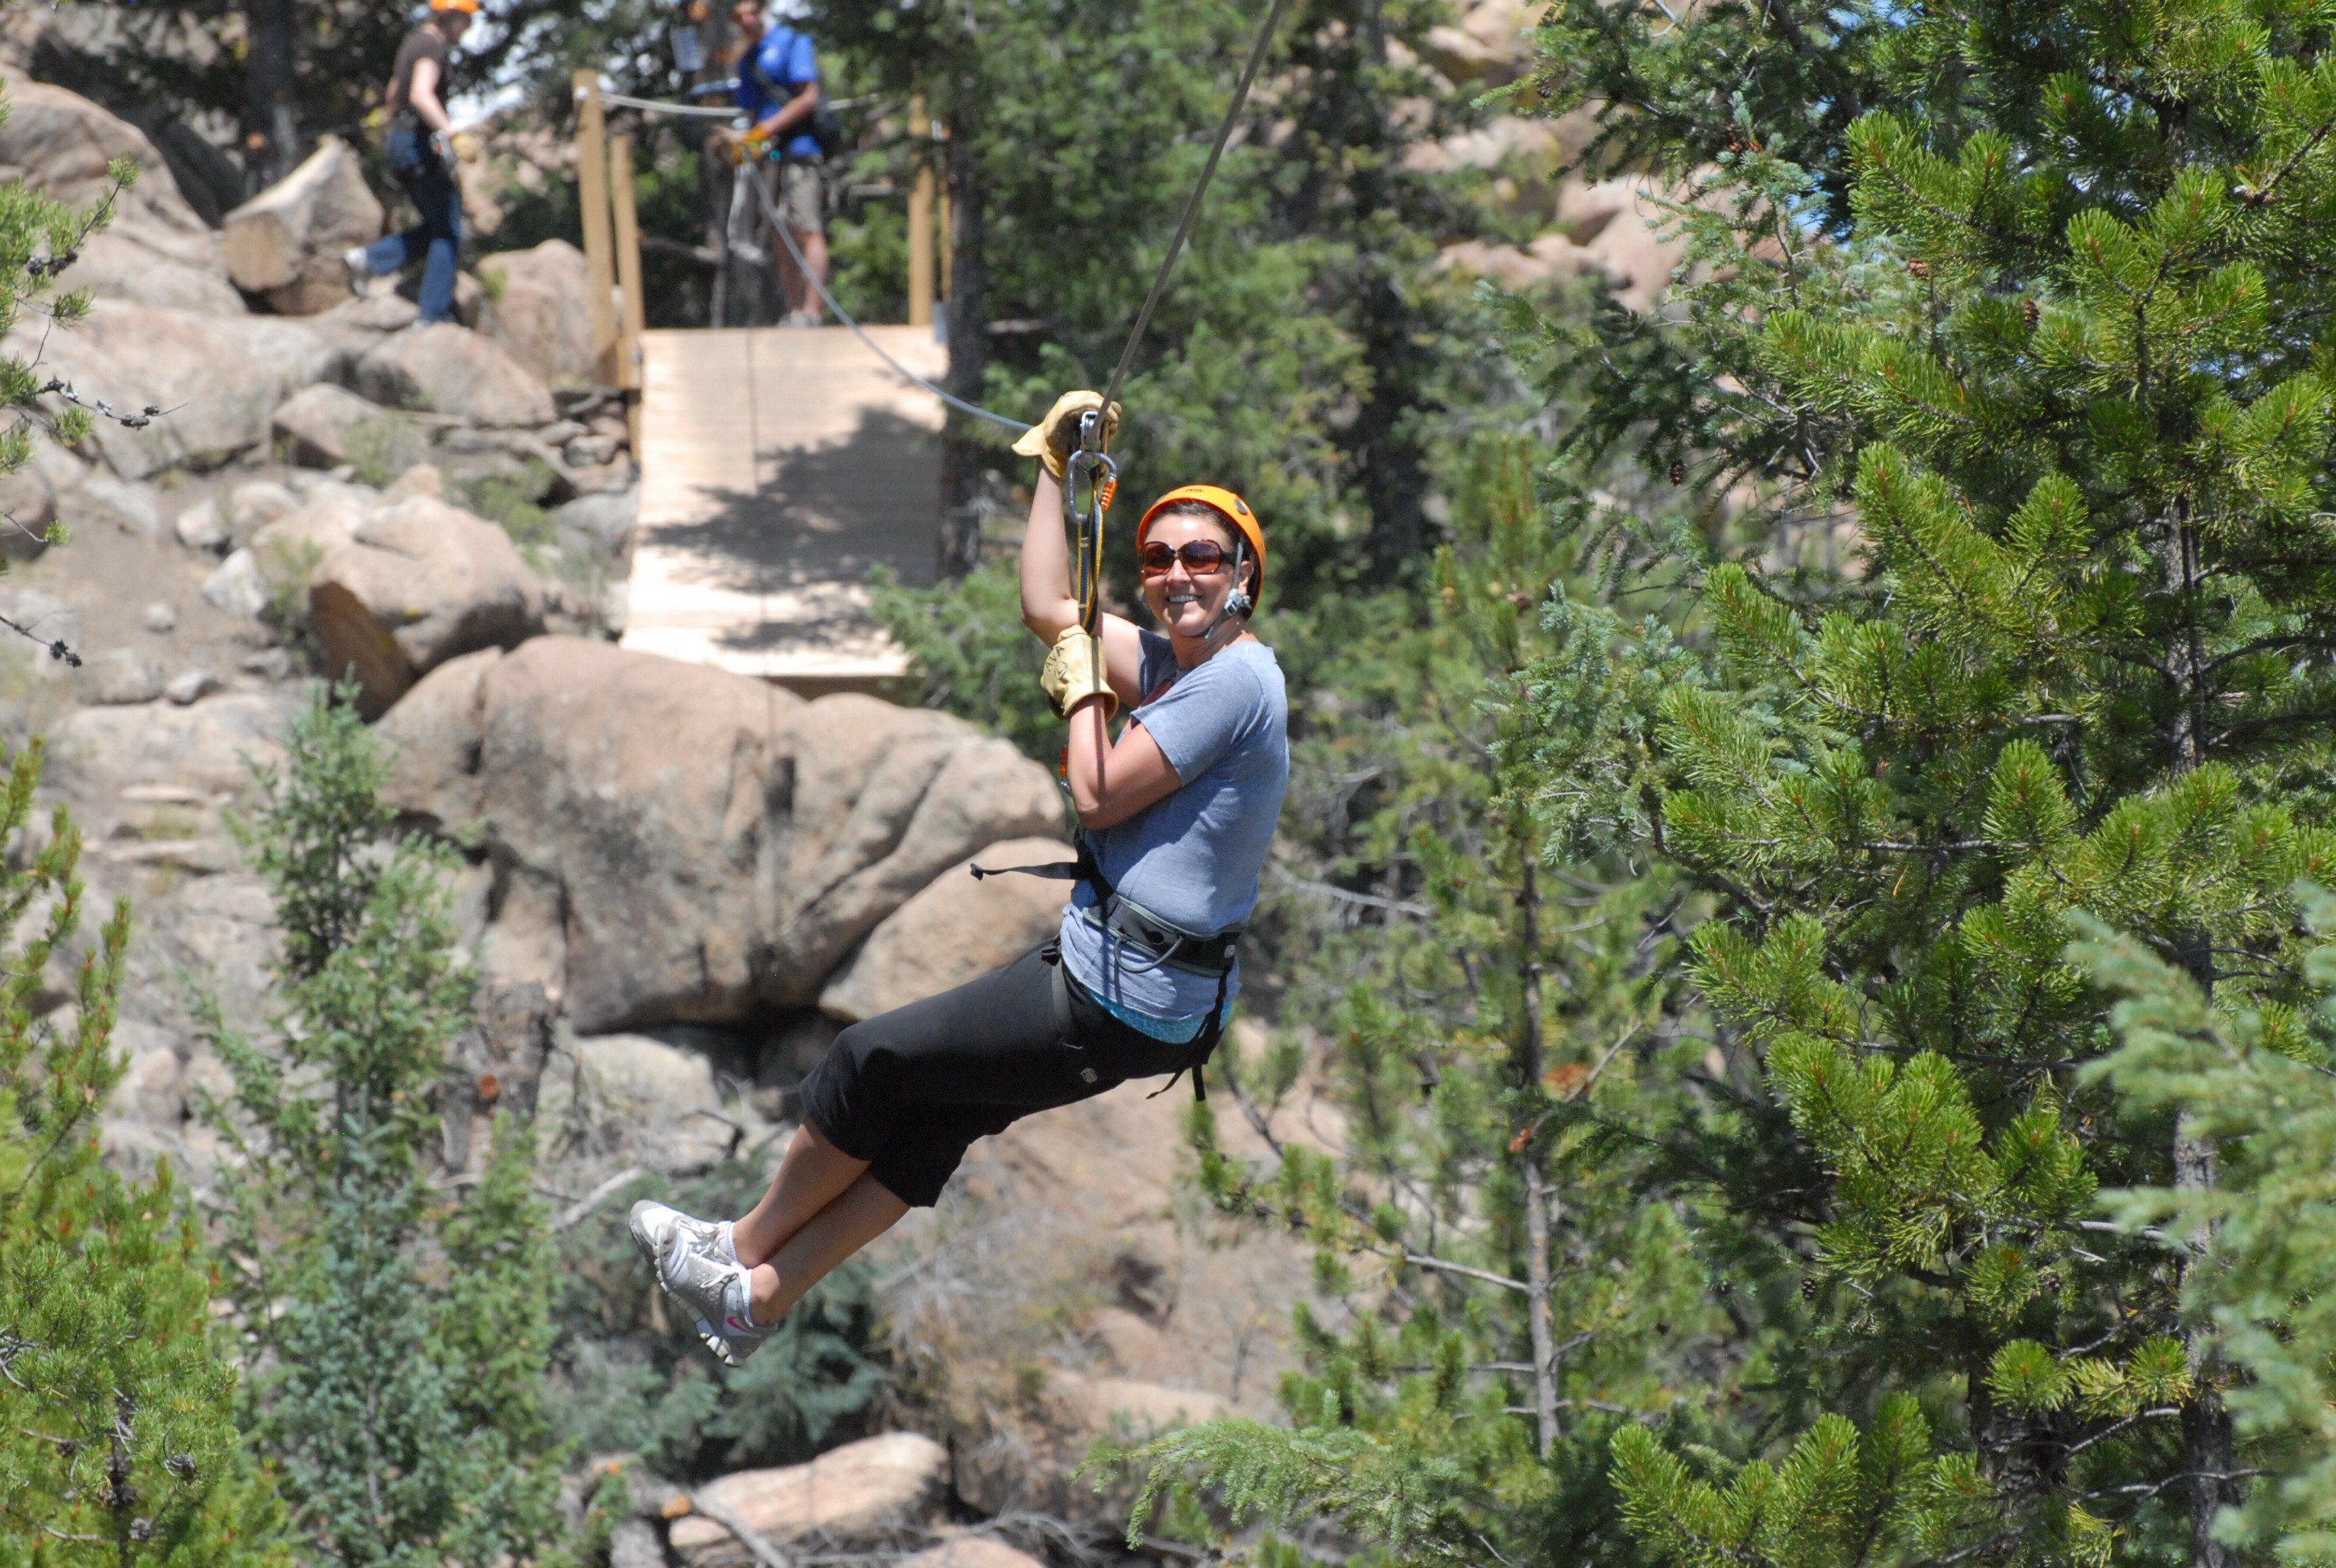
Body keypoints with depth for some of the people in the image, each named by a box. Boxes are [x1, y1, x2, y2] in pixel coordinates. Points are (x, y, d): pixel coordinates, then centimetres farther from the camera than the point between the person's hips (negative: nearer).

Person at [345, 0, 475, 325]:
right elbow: (421, 94, -32)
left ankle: (370, 259, 3)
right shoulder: (432, 45, -14)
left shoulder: (413, 42, 17)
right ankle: (435, 314, -3)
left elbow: (393, 94, 28)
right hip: (422, 143, -10)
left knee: (440, 228, 14)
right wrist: (450, 131, -44)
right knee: (447, 231, -4)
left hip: (401, 140, 10)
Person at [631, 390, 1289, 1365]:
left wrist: (1081, 685, -5)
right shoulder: (1180, 661, 9)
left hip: (1114, 1008, -9)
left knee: (873, 1060, 5)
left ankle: (749, 1245, 25)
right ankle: (759, 1296, 28)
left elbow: (1100, 797, -20)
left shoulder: (1236, 679, -18)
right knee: (934, 1119, 18)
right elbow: (1048, 607, 16)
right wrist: (1054, 462, 16)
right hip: (1138, 992, 9)